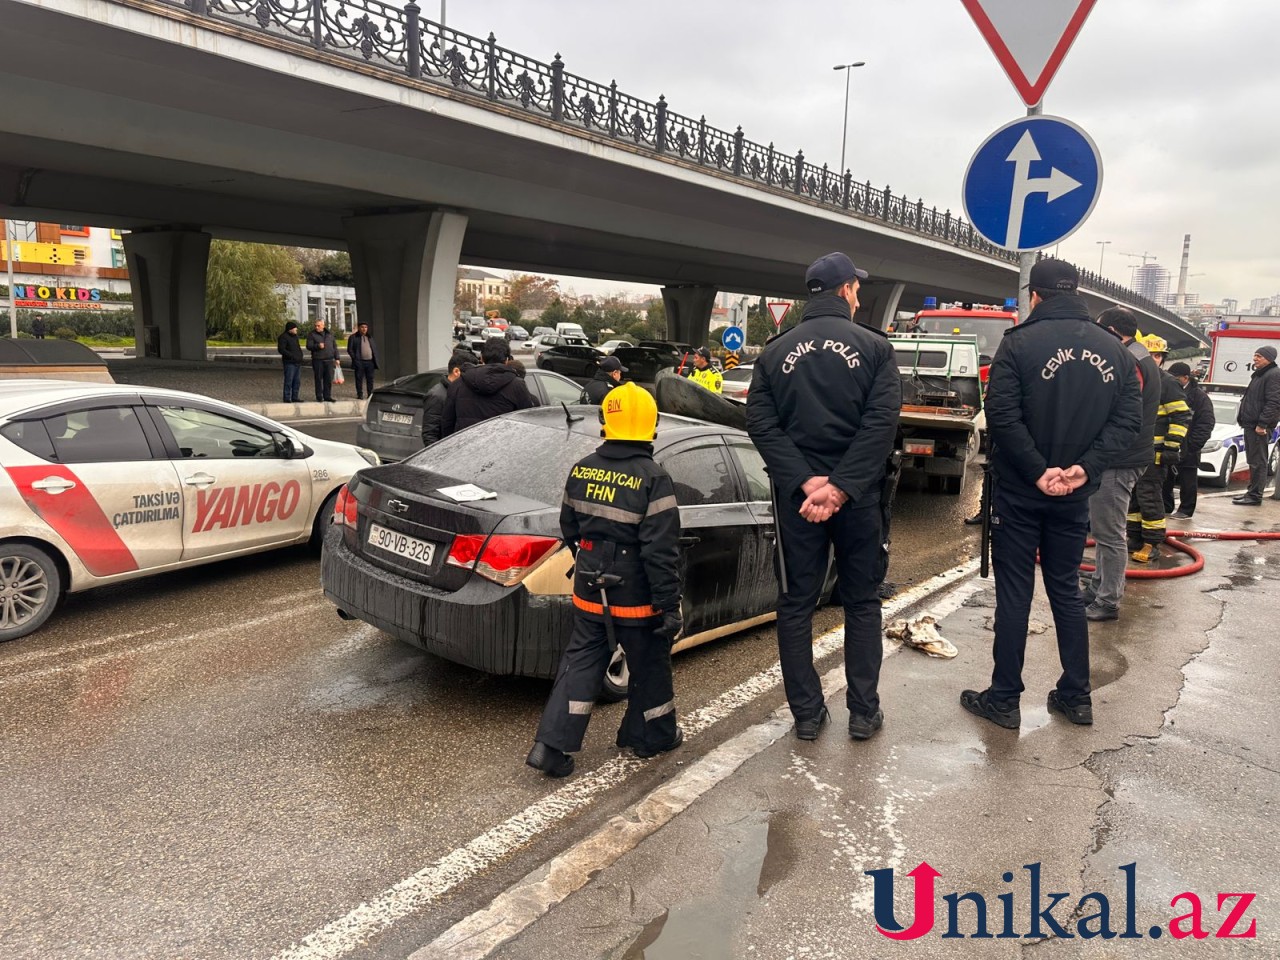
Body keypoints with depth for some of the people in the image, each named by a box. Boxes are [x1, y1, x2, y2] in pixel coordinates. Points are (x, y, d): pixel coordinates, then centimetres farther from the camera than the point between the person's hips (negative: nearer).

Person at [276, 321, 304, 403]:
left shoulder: (295, 336, 17)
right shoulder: (283, 337, -9)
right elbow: (281, 350, -17)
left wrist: (300, 355, 11)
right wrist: (292, 356, -22)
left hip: (298, 363, 8)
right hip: (289, 363, -8)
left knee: (297, 382, 8)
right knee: (289, 381, -7)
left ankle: (294, 398, 14)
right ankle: (287, 399, -3)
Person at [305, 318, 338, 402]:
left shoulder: (330, 333, 13)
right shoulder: (312, 334, 2)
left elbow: (335, 346, 16)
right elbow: (309, 346, -6)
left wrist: (336, 358, 11)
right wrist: (317, 346, -25)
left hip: (329, 360, 3)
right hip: (318, 360, -3)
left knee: (329, 379, 2)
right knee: (319, 379, 0)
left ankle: (327, 396, 9)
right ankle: (319, 396, 6)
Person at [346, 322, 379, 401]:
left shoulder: (370, 338, 18)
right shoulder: (353, 337, 4)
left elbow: (375, 348, 21)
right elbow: (350, 350, 0)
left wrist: (375, 358, 8)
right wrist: (355, 358, -8)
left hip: (370, 362, 4)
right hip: (359, 362, -4)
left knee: (370, 379, 5)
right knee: (359, 379, -1)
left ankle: (370, 394, 11)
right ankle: (360, 395, 4)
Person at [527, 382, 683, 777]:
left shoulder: (581, 470, -1)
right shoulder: (653, 480, -18)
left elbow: (569, 529, 11)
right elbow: (661, 551, -19)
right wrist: (669, 606, -13)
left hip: (589, 593, 5)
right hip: (636, 598, -4)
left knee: (580, 664, 14)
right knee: (649, 667, 16)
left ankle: (551, 745, 10)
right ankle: (652, 736, 34)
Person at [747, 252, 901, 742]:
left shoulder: (775, 352, 5)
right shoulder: (874, 347, -2)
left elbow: (761, 423, -7)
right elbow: (882, 421, -14)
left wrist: (806, 481, -13)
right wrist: (840, 487, -18)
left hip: (795, 493, 1)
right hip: (858, 496, -1)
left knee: (796, 604, 10)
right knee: (861, 602, 13)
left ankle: (806, 713, 16)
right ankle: (863, 712, 17)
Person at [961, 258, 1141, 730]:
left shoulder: (1020, 341, -10)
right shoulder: (1113, 348, 6)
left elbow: (1002, 414, -19)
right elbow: (1128, 418, -1)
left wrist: (1038, 471, -15)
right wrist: (1085, 468, -10)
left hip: (1019, 491, -4)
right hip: (1074, 494, 5)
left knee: (1014, 592, 3)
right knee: (1066, 589, 16)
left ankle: (1004, 699, 10)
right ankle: (1077, 696, 23)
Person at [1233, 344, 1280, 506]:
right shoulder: (1259, 375, 20)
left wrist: (1262, 424, -23)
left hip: (1259, 427, -10)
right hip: (1251, 424, 10)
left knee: (1258, 462, -7)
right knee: (1253, 461, 14)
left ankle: (1255, 496, -5)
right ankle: (1252, 492, 21)